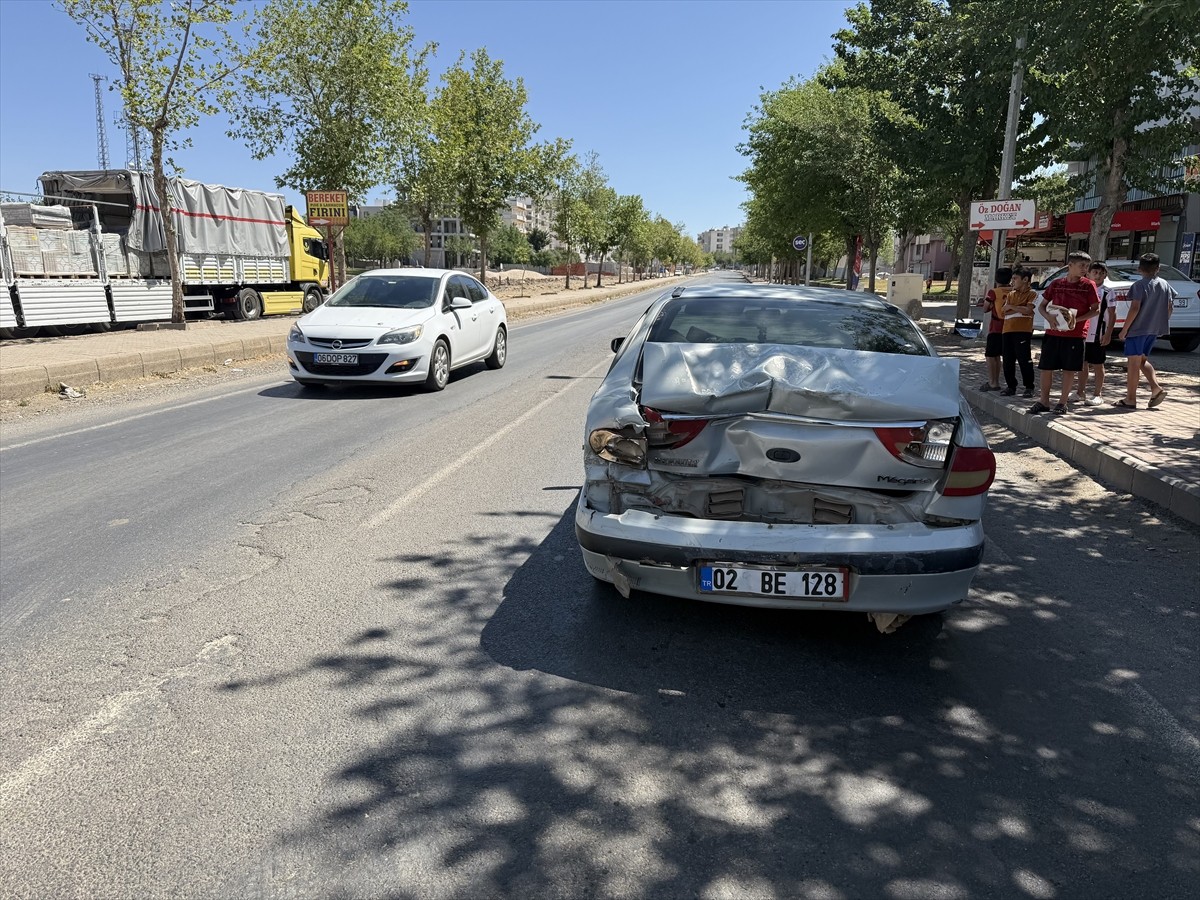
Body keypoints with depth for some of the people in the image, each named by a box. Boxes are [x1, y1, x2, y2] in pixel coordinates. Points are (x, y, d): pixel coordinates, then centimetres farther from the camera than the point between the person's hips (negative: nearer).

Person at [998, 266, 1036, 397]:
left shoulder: (1031, 294, 3)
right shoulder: (1010, 294, 18)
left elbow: (1028, 310, -13)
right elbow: (1002, 313, 7)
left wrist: (1011, 307, -4)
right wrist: (1019, 310, -6)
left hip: (1023, 331, -5)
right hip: (1007, 330, 5)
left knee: (1025, 360, -4)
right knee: (1007, 361, 5)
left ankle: (1029, 387, 3)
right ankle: (1011, 386, 15)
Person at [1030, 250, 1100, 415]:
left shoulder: (1088, 285, -1)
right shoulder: (1056, 284, 5)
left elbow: (1096, 309, -1)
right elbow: (1041, 305, 11)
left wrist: (1076, 319, -14)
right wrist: (1049, 317, -9)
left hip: (1075, 335, -2)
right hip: (1053, 333, 2)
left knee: (1069, 370, 3)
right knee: (1046, 367, 4)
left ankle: (1062, 402, 12)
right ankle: (1044, 401, 14)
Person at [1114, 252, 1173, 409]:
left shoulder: (1139, 285, -11)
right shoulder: (1165, 285, 8)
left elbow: (1134, 309, -17)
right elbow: (1170, 307, 11)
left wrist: (1124, 329, -13)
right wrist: (1163, 322, 23)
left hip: (1138, 329, -7)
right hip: (1154, 329, 7)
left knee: (1134, 363, -2)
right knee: (1142, 360, 21)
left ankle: (1130, 399, 2)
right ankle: (1156, 388, 6)